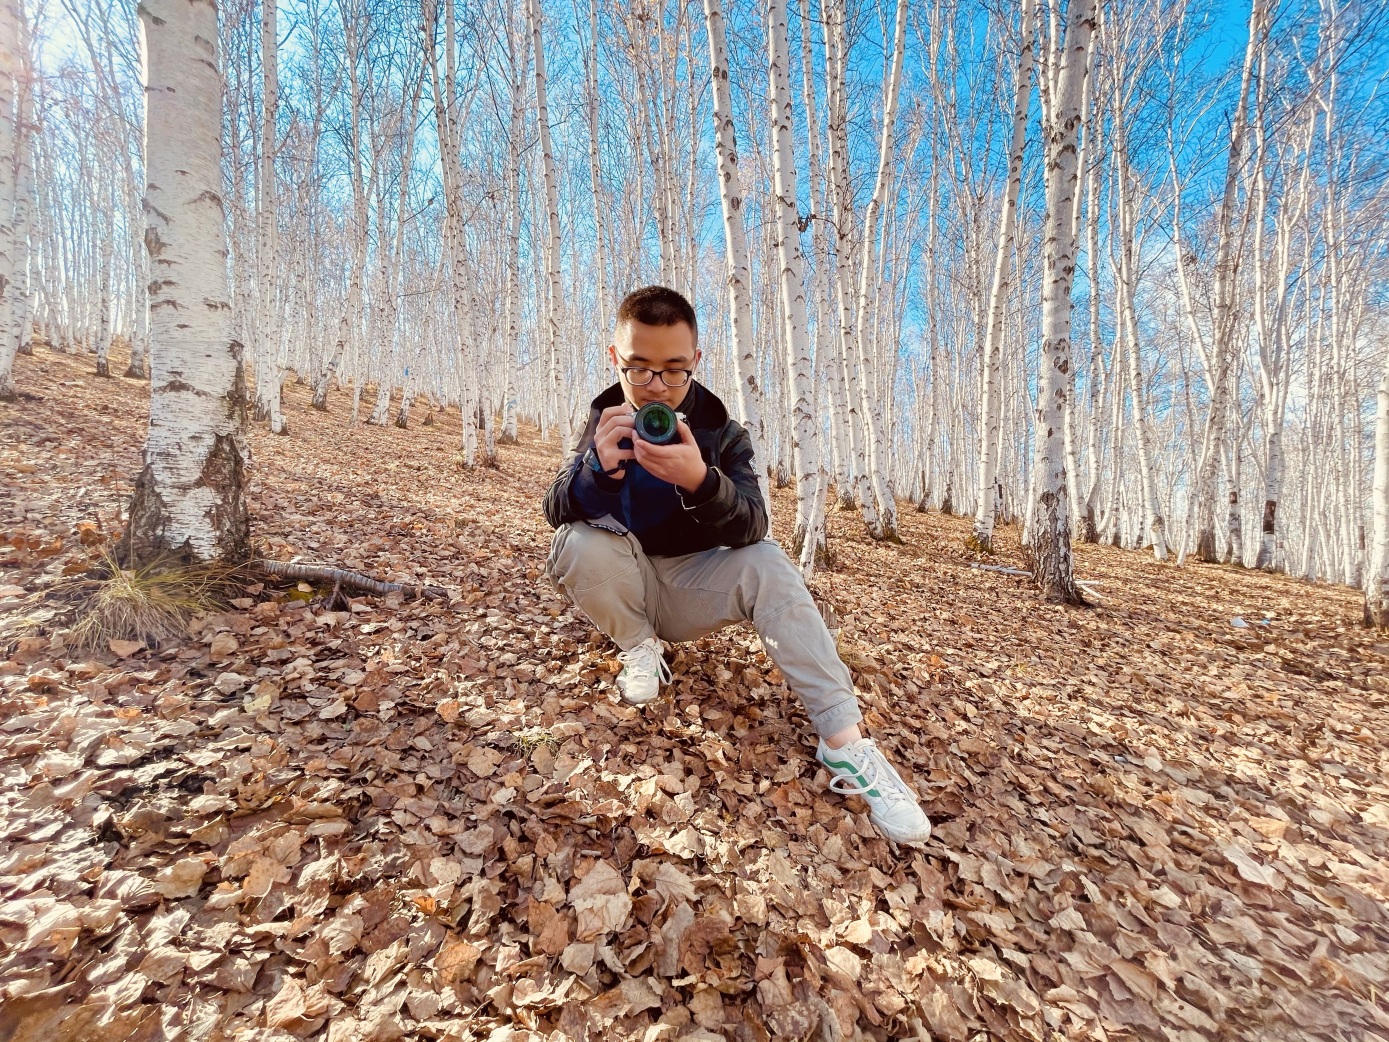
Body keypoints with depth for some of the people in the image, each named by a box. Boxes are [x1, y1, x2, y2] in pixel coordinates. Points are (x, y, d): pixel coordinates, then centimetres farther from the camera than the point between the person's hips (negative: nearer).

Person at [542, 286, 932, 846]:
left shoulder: (720, 428, -10)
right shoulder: (603, 420, -7)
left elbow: (752, 527, -23)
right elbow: (556, 511, -16)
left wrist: (701, 481, -45)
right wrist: (597, 466, -40)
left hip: (694, 586, 0)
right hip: (627, 589, 1)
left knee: (769, 565, -28)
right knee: (578, 545, -29)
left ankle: (844, 742, -28)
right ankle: (639, 645, -4)